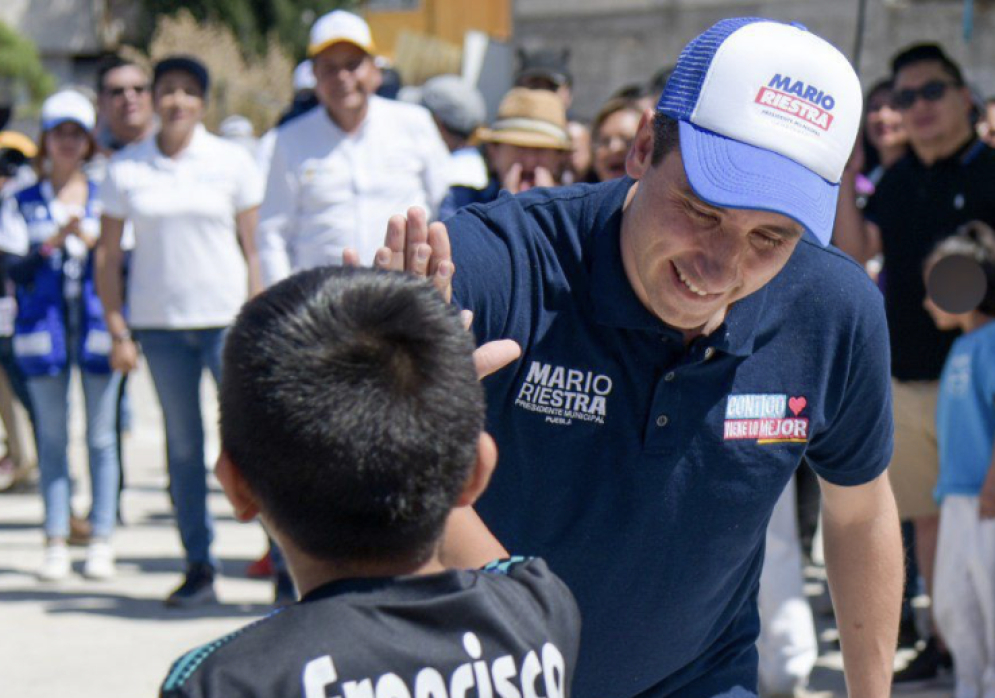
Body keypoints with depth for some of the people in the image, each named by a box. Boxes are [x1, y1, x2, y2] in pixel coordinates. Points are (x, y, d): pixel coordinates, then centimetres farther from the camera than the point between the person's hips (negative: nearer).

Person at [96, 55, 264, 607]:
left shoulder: (232, 162, 2)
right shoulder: (126, 169, 5)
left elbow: (252, 248, 3)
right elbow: (108, 254, 8)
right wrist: (118, 332, 2)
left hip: (226, 317, -1)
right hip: (159, 322, 2)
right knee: (182, 445, 5)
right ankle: (198, 565, 11)